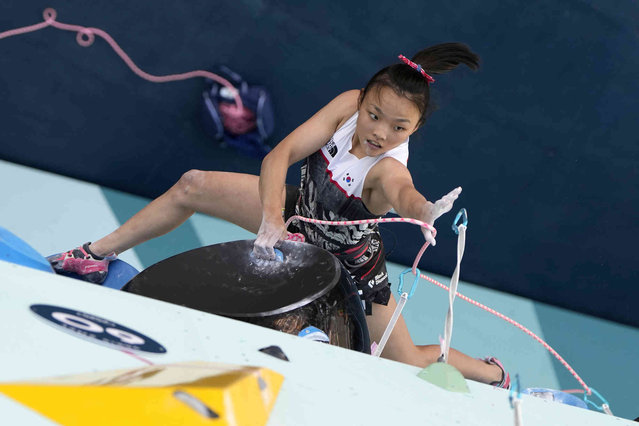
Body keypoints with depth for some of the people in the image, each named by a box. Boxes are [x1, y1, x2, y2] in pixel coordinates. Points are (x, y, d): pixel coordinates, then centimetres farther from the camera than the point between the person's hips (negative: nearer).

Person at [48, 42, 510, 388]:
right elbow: (280, 155, -30)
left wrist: (425, 210, -83)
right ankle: (99, 255, 13)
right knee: (194, 186, -6)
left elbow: (405, 194, -60)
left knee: (407, 364, 3)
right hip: (299, 216, 5)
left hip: (348, 267, -4)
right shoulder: (349, 105, -25)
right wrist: (271, 217, -45)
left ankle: (490, 372, 34)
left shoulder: (389, 169, -36)